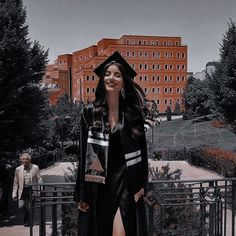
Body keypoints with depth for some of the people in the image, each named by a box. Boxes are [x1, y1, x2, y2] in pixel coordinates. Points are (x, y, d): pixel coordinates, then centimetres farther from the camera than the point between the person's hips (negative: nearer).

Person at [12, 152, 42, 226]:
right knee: (21, 206, -9)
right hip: (22, 190, 2)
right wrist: (14, 194, 5)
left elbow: (39, 180, 1)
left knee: (29, 208, -4)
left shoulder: (35, 168, -3)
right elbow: (15, 183, 8)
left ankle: (27, 221, 20)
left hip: (32, 190, -1)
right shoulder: (18, 169, 2)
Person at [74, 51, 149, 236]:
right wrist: (81, 194, -2)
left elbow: (142, 149, 6)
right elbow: (84, 153, 0)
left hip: (126, 181, -1)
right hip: (98, 184, 1)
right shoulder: (90, 112, 1)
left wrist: (141, 184, -1)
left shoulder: (133, 113, 2)